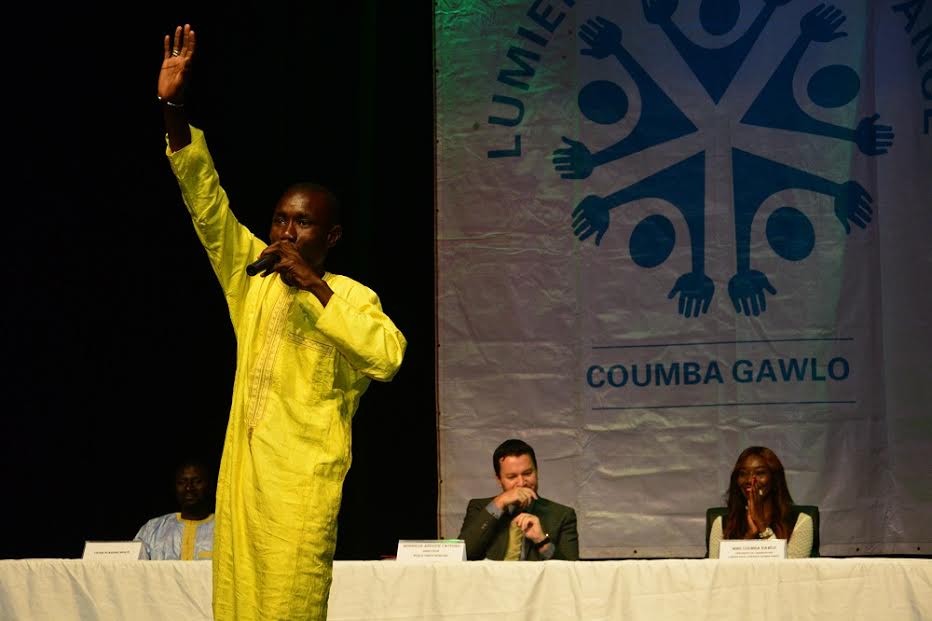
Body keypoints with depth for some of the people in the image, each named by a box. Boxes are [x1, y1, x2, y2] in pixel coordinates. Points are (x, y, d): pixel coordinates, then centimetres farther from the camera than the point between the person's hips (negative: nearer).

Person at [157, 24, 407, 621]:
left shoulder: (351, 297, -1)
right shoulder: (252, 276, 13)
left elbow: (388, 355, -20)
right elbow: (206, 201, 9)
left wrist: (313, 284, -16)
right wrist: (173, 109, -1)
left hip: (303, 479, -5)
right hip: (241, 469, 5)